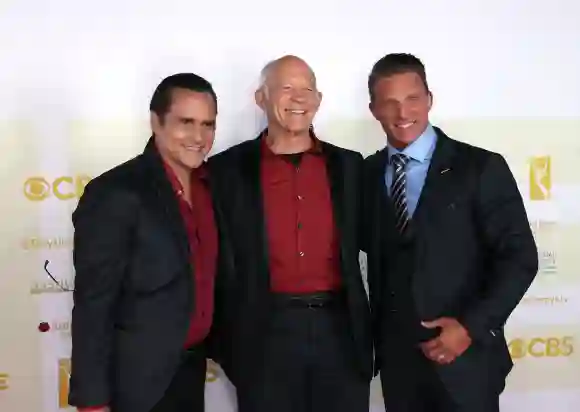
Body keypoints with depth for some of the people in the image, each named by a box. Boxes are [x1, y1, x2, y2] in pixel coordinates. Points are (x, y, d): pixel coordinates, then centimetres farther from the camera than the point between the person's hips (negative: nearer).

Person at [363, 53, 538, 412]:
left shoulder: (481, 168, -7)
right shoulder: (368, 174, 4)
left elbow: (519, 257, -8)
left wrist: (472, 326, -15)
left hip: (464, 356, -3)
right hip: (395, 356, 3)